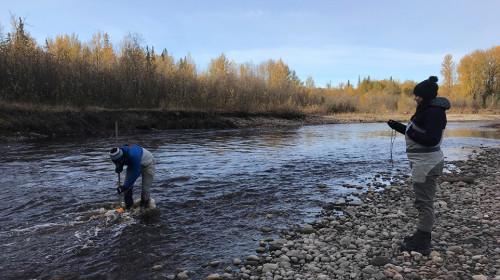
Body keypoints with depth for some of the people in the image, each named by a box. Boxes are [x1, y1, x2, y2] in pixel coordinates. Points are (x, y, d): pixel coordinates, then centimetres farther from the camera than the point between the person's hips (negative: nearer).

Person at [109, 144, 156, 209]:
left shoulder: (133, 155, -41)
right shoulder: (116, 156, -18)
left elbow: (135, 172, -36)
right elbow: (118, 170, -1)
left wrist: (125, 186, -33)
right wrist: (118, 167, -28)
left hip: (147, 164, -7)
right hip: (132, 165, 7)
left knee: (145, 189, -12)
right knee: (127, 187, -2)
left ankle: (144, 208, 7)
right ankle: (128, 208, 13)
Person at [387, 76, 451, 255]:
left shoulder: (434, 112, -18)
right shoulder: (427, 109, 14)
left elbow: (432, 139, -25)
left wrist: (411, 133, -17)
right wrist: (399, 127, 12)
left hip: (426, 164, -11)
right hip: (423, 162, 11)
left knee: (424, 202, -5)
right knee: (424, 201, 19)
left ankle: (422, 245, 4)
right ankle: (422, 236, 33)